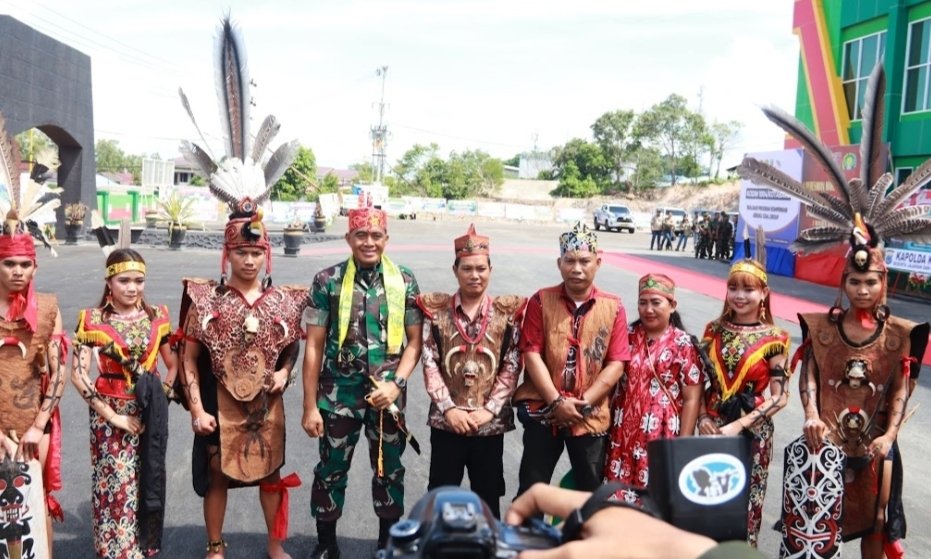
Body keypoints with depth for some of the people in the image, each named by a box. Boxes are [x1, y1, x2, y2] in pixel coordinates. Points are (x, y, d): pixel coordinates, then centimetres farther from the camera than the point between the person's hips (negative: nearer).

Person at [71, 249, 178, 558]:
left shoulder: (157, 317, 2)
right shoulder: (92, 320, -7)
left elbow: (173, 365, 10)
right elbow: (79, 374, -11)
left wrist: (160, 396, -3)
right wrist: (111, 415, -12)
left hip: (149, 414, 3)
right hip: (110, 414, -3)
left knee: (147, 484, 10)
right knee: (115, 489, 2)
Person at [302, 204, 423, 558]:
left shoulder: (404, 282, -1)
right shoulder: (327, 281, -4)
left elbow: (415, 341, 3)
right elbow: (314, 346, -2)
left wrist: (396, 383, -12)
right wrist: (310, 405, -4)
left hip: (388, 393, 1)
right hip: (338, 393, -1)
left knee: (389, 470, 14)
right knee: (331, 470, 12)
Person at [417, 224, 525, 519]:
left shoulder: (507, 312, 1)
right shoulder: (436, 310, 0)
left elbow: (511, 368, -2)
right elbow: (430, 364, -4)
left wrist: (489, 409, -11)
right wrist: (448, 408, -12)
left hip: (490, 422, 0)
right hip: (446, 420, 0)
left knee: (488, 495, 12)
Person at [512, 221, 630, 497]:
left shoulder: (613, 307, 0)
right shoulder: (541, 301, -2)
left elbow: (616, 363, -4)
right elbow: (532, 354, -7)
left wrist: (584, 402, -12)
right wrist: (557, 401, -15)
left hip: (591, 417, 1)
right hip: (543, 411, -1)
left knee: (591, 492, 14)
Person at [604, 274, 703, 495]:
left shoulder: (683, 344, -4)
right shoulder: (627, 336, 6)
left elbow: (692, 399, -4)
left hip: (662, 436, -3)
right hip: (623, 433, 3)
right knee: (618, 495, 5)